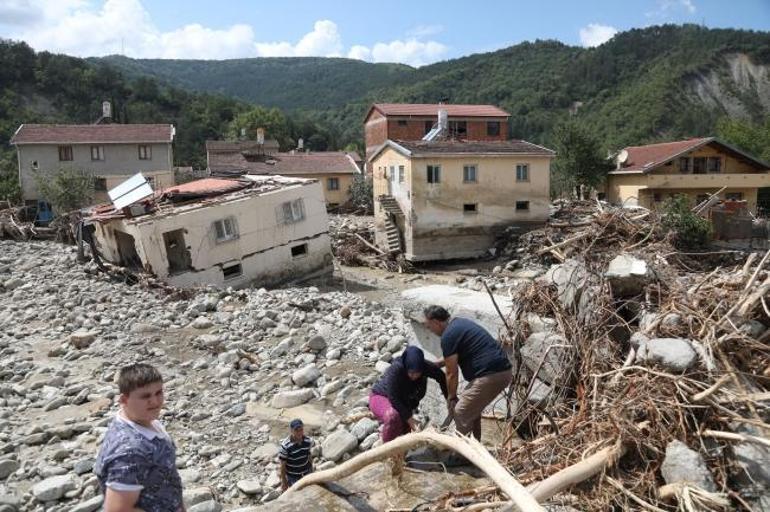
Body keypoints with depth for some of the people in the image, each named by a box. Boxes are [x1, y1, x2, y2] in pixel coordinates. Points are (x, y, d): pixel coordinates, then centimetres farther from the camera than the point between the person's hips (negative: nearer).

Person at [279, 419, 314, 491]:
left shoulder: (308, 441, -15)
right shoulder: (285, 446, -27)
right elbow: (283, 465, -17)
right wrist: (284, 481, -9)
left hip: (306, 474, 4)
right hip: (293, 477, -4)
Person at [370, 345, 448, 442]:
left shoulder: (425, 367, -25)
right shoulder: (396, 369, -36)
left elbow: (442, 377, -8)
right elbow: (393, 398, -32)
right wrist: (409, 418, -32)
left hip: (403, 402, 6)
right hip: (380, 397, -6)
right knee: (393, 416, -36)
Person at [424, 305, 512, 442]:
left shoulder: (448, 335, -10)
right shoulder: (459, 323, 18)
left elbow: (452, 373, -4)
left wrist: (451, 397, 9)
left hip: (490, 375, -10)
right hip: (503, 370, 10)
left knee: (461, 412, 1)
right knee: (472, 408, 23)